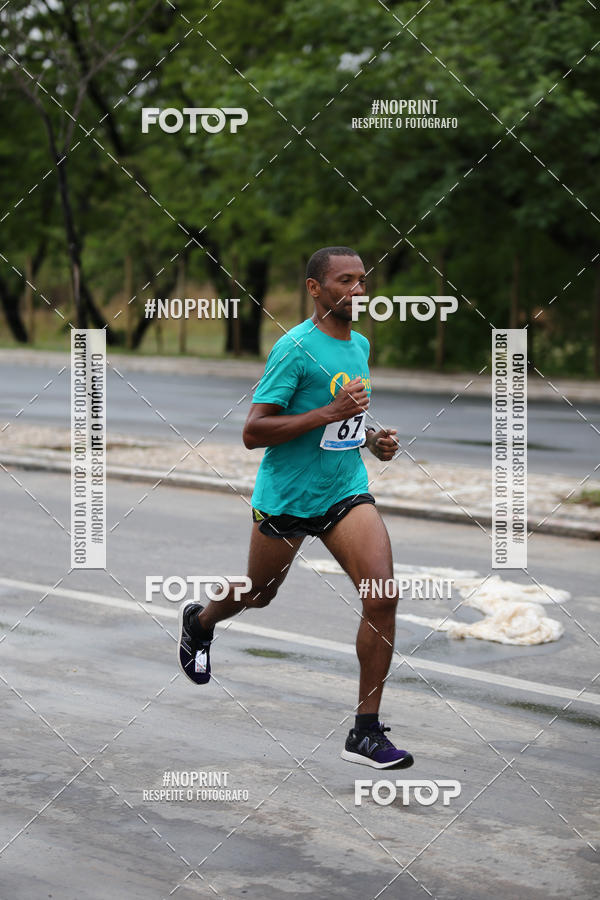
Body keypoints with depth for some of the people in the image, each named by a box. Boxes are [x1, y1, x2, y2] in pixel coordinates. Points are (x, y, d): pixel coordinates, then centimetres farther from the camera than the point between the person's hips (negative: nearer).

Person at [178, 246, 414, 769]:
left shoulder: (361, 345, 8)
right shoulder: (295, 347, -17)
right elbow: (253, 432, -22)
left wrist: (372, 438, 6)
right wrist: (330, 413, -28)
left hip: (346, 491, 5)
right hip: (286, 496, -5)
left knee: (383, 595, -15)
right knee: (259, 595, 17)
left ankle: (367, 732, -9)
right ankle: (199, 621, 55)